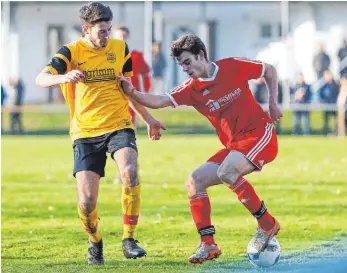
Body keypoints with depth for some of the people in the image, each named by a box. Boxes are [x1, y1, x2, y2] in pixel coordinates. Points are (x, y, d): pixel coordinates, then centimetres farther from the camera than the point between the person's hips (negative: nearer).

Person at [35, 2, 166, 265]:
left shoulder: (120, 49, 7)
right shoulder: (71, 52, -3)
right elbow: (41, 78, -19)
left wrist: (148, 119, 26)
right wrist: (64, 77, -40)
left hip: (119, 125, 1)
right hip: (85, 132, -1)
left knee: (130, 171, -29)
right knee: (86, 200, -9)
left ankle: (129, 240, -19)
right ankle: (95, 243, 23)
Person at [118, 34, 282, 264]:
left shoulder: (233, 67, -6)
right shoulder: (191, 90, 2)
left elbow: (270, 71, 10)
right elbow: (159, 101, -12)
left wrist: (273, 103, 2)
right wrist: (132, 93, -28)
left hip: (260, 134, -6)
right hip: (234, 145, 6)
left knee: (226, 172, -31)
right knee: (195, 182, -6)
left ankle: (267, 223, -18)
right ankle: (208, 244, -4)